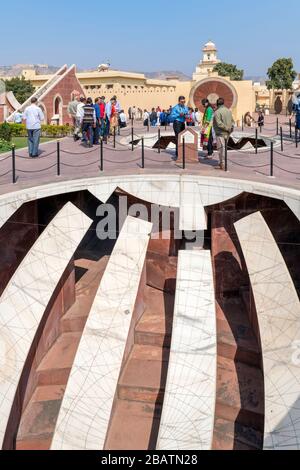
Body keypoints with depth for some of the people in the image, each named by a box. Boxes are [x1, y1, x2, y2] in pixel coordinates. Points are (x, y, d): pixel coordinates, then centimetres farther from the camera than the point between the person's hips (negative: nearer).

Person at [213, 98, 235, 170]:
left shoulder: (217, 112, -14)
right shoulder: (229, 111, 10)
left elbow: (219, 123, -21)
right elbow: (232, 121, 13)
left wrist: (227, 128, -15)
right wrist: (231, 128, 2)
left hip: (220, 133, -7)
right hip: (227, 134, 7)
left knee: (221, 148, -2)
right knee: (224, 148, 17)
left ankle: (222, 164, -1)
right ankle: (222, 162, 25)